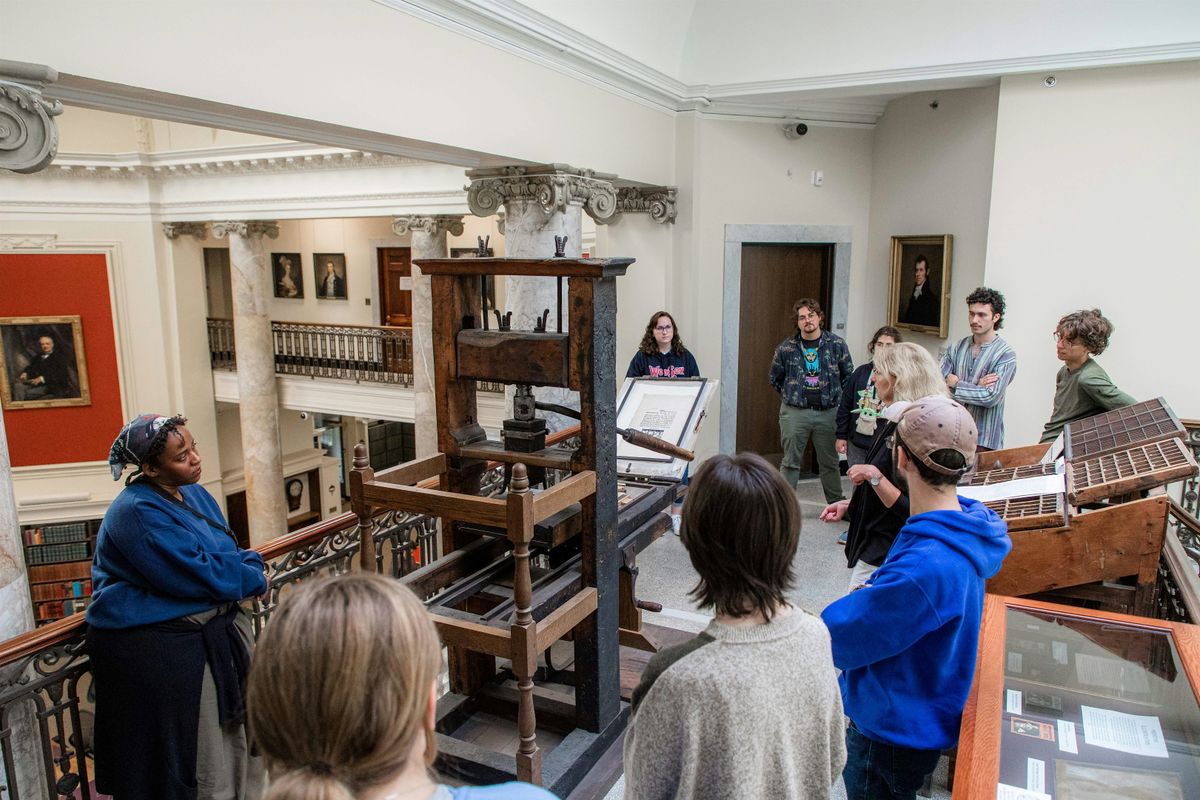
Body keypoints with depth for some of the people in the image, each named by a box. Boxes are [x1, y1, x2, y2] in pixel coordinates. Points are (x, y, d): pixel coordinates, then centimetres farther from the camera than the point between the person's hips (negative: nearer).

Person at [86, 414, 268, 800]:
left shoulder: (193, 493, 7)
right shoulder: (138, 513, -20)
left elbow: (229, 554, 11)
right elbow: (198, 575, -25)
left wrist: (245, 566, -11)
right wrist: (251, 577, -9)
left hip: (218, 630, 8)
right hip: (161, 648, -8)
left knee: (238, 734, 17)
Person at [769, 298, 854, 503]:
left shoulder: (837, 345, 1)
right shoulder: (786, 348, 0)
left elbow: (848, 376, 11)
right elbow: (775, 378, 13)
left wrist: (834, 396, 7)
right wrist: (791, 396, 9)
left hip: (828, 412, 1)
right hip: (794, 412, 0)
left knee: (830, 462, 11)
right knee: (790, 462, 5)